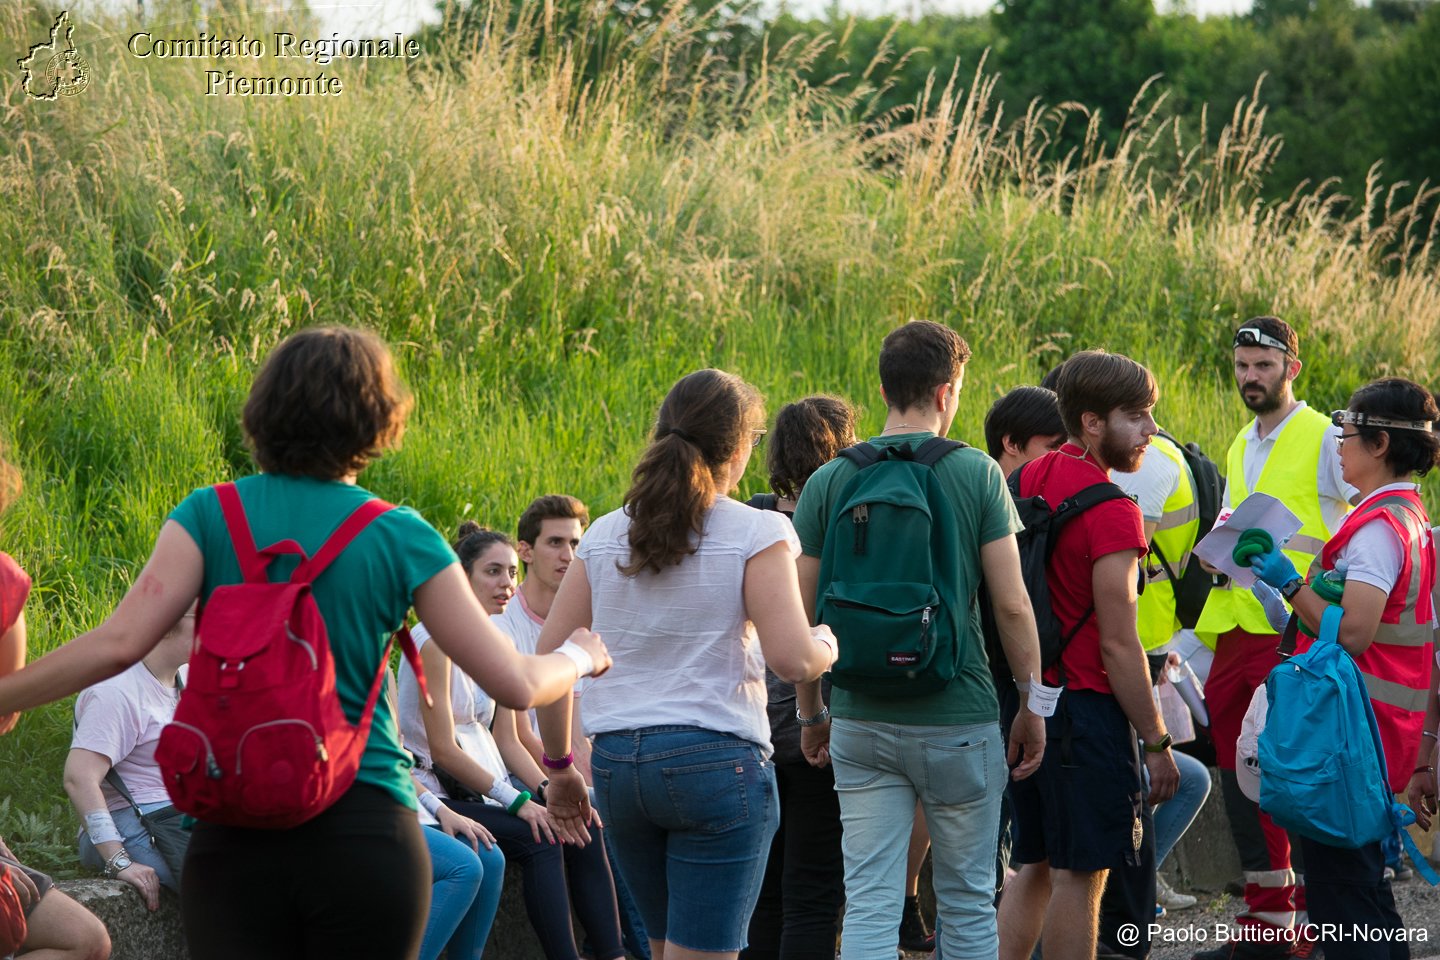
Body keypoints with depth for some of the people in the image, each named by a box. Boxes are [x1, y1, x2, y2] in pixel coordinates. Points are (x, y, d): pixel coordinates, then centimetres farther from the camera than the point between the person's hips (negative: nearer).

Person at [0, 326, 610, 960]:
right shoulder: (401, 538, 0)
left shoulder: (209, 515, 0)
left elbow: (119, 643, -11)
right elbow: (515, 683, 1)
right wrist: (579, 657, 22)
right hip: (365, 829, 0)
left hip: (231, 841, 0)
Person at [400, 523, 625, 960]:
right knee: (538, 839, -28)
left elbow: (507, 740, 12)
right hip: (440, 791, -8)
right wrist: (517, 801, -20)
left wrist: (548, 791, -6)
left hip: (487, 784, 8)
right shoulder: (436, 640, -14)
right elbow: (443, 749, -18)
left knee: (584, 829, -13)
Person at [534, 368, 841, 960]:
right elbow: (791, 659, -15)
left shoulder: (604, 536, 8)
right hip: (717, 757, -5)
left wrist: (559, 765, 16)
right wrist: (826, 647, 7)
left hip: (617, 760, 5)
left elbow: (549, 659, 6)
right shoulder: (756, 534, -7)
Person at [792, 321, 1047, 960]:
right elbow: (1012, 605, -7)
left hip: (860, 722, 2)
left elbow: (802, 615, 3)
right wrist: (1031, 704, 4)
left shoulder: (828, 483, 1)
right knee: (967, 904, 10)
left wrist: (812, 714, 15)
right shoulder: (976, 474, -5)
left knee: (869, 906, 3)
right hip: (959, 718, -2)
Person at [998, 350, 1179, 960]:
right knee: (1080, 877, -1)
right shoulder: (1111, 509, -17)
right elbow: (1119, 645, -18)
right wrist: (1157, 742, -12)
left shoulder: (1029, 480, 8)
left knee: (1035, 868, 16)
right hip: (1087, 707, -8)